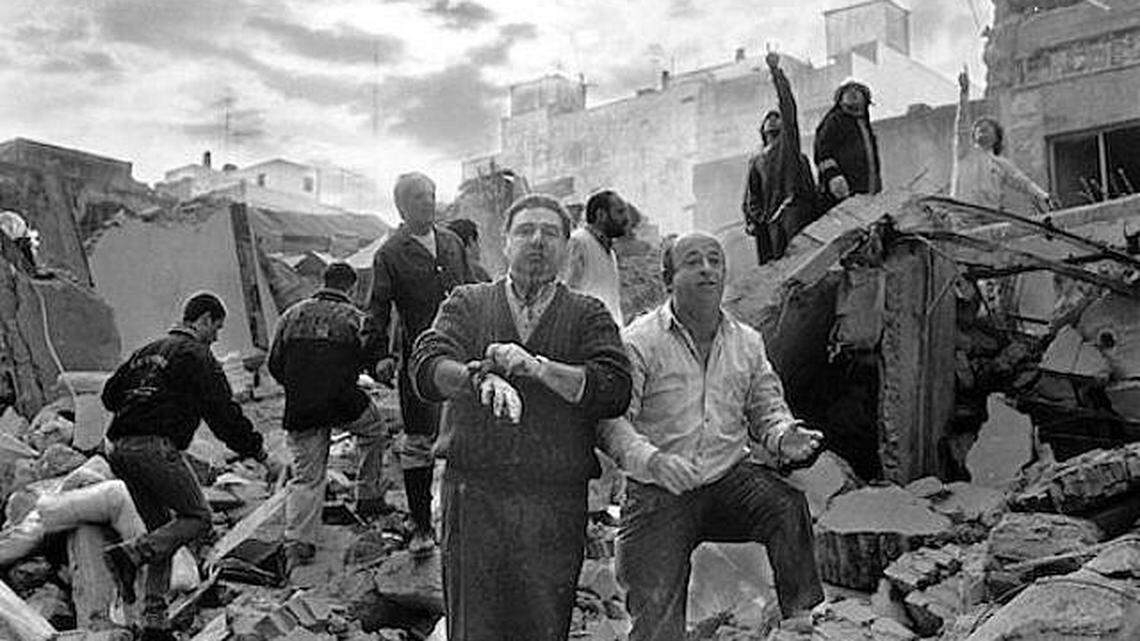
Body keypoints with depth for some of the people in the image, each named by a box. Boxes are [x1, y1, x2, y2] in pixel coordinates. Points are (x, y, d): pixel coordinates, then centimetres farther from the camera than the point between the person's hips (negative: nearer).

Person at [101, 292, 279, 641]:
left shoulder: (148, 350, 24)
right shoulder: (196, 355, -1)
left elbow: (110, 394, 26)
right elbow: (224, 413, -7)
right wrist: (261, 456, -3)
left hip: (120, 449, 9)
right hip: (156, 448, -8)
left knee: (161, 529, 12)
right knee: (198, 518, 1)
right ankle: (129, 554, -17)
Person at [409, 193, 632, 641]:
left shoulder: (589, 316, 8)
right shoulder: (467, 304, 10)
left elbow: (615, 390, -9)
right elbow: (426, 368, -7)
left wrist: (537, 367, -19)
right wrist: (478, 376, -27)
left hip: (555, 504, 0)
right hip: (474, 493, 0)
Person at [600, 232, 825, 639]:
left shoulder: (747, 342, 10)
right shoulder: (639, 342, -5)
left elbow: (767, 409, 17)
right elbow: (611, 421, -11)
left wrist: (783, 437, -7)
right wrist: (651, 460, -29)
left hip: (730, 480, 3)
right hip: (658, 495, -3)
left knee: (788, 506, -27)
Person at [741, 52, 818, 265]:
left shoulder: (788, 140, 20)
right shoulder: (756, 161, 28)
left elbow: (788, 104, 10)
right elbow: (751, 197, 23)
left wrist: (775, 71, 6)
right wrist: (752, 220, 7)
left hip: (795, 205, -2)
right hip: (770, 219, 2)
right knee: (770, 260, -9)